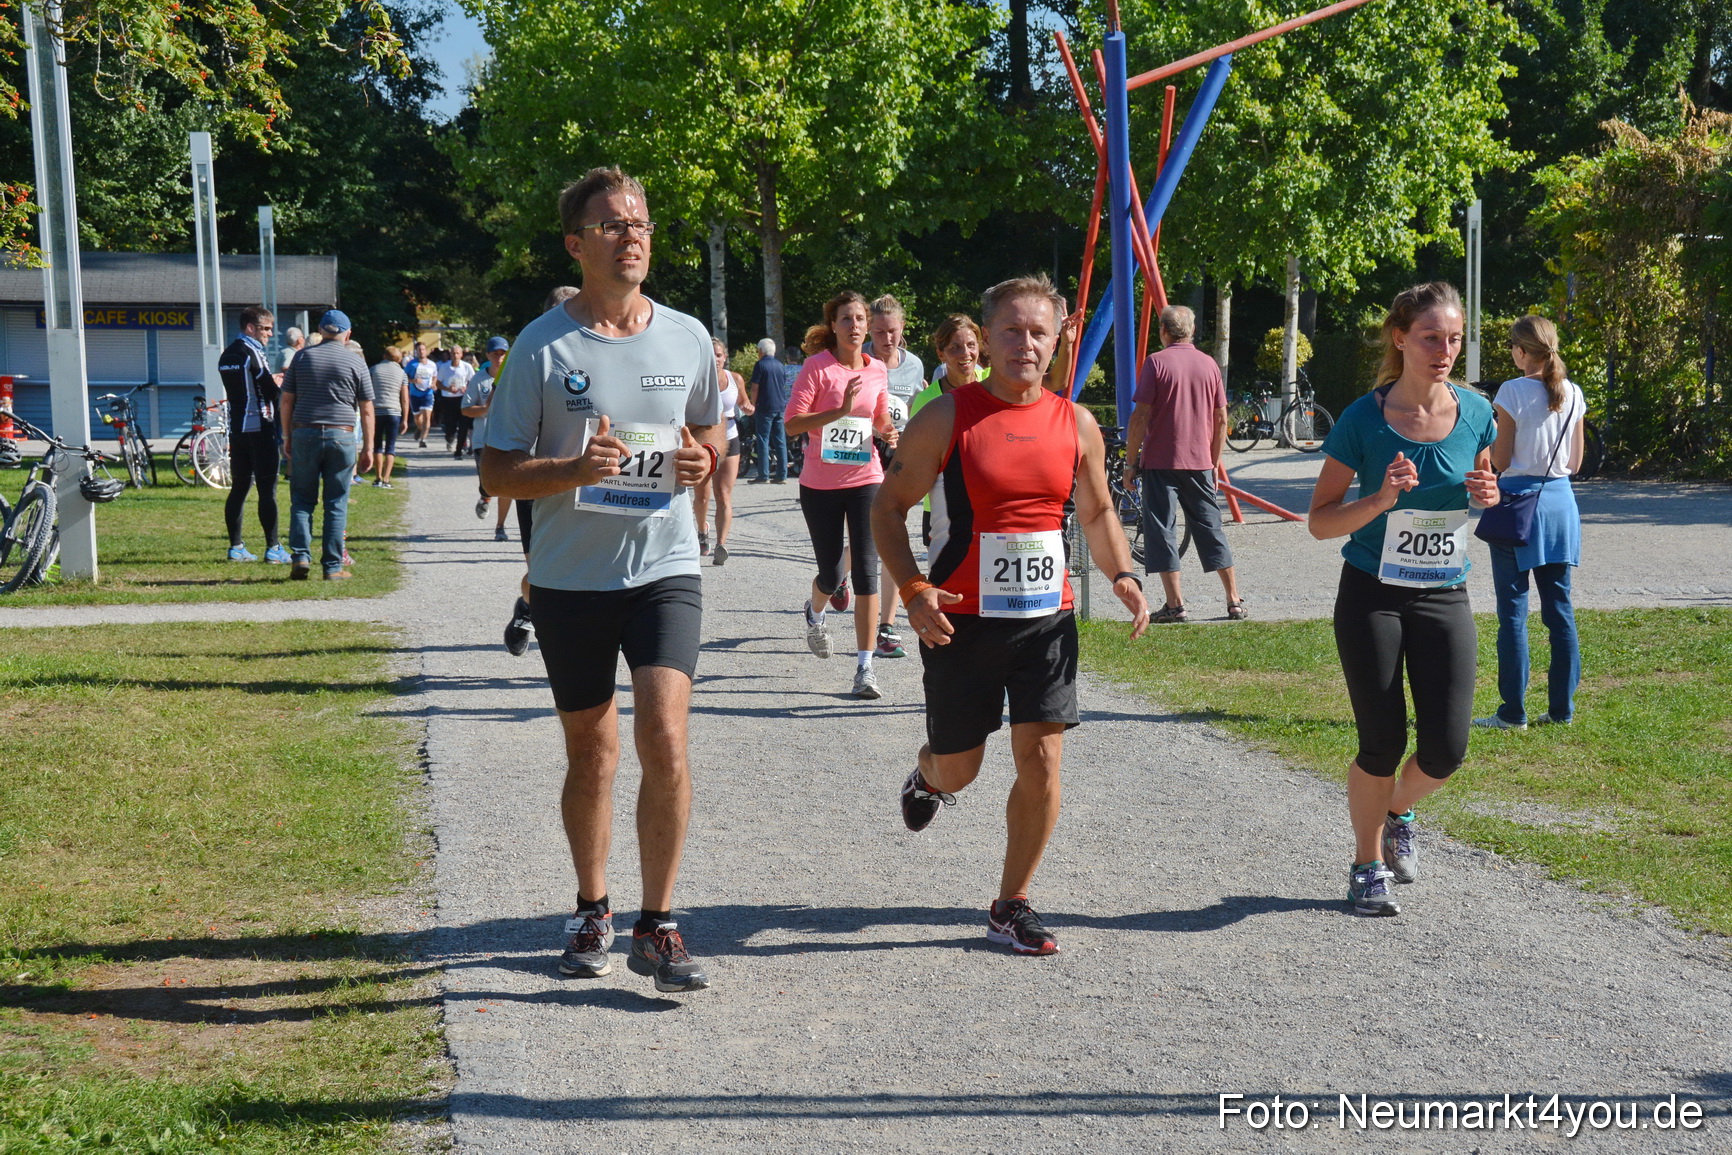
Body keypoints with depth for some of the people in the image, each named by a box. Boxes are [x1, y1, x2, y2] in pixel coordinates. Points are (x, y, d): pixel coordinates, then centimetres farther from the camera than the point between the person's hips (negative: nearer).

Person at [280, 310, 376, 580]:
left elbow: (287, 400, 6)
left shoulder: (302, 357, 6)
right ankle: (333, 566, 5)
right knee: (336, 504, 4)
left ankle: (301, 556, -4)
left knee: (302, 500, 10)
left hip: (304, 434, 1)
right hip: (341, 436, -1)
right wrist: (368, 447, 6)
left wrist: (287, 436, 14)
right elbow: (366, 410, 2)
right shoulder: (356, 362, 2)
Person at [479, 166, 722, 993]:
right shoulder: (542, 345, -4)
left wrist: (702, 461, -4)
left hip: (665, 569, 1)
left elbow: (712, 438, 20)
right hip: (571, 578, -1)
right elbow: (496, 473, -3)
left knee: (664, 736, -15)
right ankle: (593, 910, 31)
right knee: (591, 750, 11)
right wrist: (576, 469, -20)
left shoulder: (688, 338, 5)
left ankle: (658, 925, -2)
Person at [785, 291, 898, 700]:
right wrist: (840, 411, -25)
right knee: (831, 575, 8)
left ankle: (865, 667, -3)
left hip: (866, 481, 2)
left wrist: (888, 432, -1)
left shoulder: (877, 370, 5)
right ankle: (815, 612, 47)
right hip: (820, 484, -2)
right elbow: (792, 423, -14)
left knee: (866, 572, -8)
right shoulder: (817, 366, -8)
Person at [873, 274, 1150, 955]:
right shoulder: (947, 418, -7)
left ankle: (1011, 906, 13)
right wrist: (913, 589, -17)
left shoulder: (1077, 424, 4)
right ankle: (926, 776, 49)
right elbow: (889, 507, -3)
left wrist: (1122, 576, 0)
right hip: (961, 619, -2)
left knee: (1041, 761, -4)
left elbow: (1097, 513, 18)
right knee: (958, 769, 9)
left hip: (1047, 619, 2)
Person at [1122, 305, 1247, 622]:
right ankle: (1235, 600, 14)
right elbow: (1221, 420, 9)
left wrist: (1130, 462, -4)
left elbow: (1140, 417, -10)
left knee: (1161, 529, 1)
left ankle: (1175, 605, -3)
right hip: (1200, 462, 4)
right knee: (1210, 527, 12)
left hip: (1160, 462, -4)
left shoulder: (1157, 362, -6)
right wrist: (1214, 462, 18)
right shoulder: (1209, 364, 7)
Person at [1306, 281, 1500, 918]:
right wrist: (1381, 500, -25)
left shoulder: (1474, 412, -2)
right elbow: (1321, 521, -8)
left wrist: (1487, 495, -7)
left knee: (1446, 748, -2)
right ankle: (1368, 866, 24)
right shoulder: (1364, 419, -12)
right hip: (1372, 596, -3)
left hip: (1444, 597, 3)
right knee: (1382, 744, 0)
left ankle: (1397, 813, 33)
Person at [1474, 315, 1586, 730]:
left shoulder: (1513, 392, -10)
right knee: (1560, 608, 10)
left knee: (1513, 611, 0)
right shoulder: (1573, 394, 5)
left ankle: (1513, 712, 2)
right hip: (1560, 500, 5)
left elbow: (1499, 461, -9)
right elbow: (1576, 462, 10)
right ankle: (1562, 708, 14)